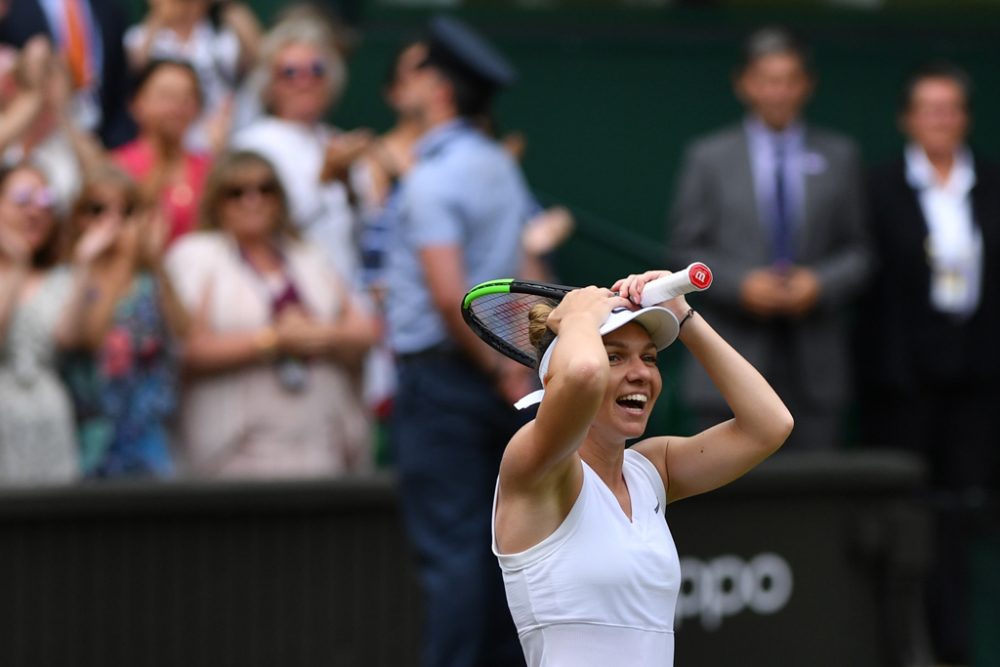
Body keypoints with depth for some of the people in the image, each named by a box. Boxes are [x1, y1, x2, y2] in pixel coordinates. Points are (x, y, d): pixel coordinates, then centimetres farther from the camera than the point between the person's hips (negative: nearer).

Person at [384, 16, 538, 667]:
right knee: (494, 546, 10)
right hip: (497, 379, 8)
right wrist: (513, 364, 9)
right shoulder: (501, 166, 12)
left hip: (441, 371, -8)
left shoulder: (434, 179, -14)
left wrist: (497, 370, -10)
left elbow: (448, 296, -21)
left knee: (449, 550, -8)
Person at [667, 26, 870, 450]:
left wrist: (821, 284, -9)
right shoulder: (708, 158, 8)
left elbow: (858, 252, 11)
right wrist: (740, 285, -11)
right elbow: (685, 251, 5)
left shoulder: (838, 157, 12)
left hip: (814, 364, 1)